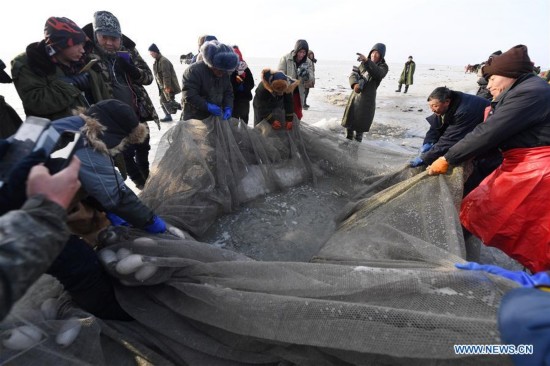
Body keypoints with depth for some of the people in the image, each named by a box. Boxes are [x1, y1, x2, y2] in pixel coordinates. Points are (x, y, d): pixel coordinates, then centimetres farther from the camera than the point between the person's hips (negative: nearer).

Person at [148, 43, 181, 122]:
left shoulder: (163, 61, -16)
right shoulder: (156, 61, 15)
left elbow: (166, 75, -22)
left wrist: (167, 86, -25)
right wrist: (162, 86, 18)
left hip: (168, 86, -10)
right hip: (163, 86, 10)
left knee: (169, 101, -11)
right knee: (163, 101, 11)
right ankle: (168, 116, 18)